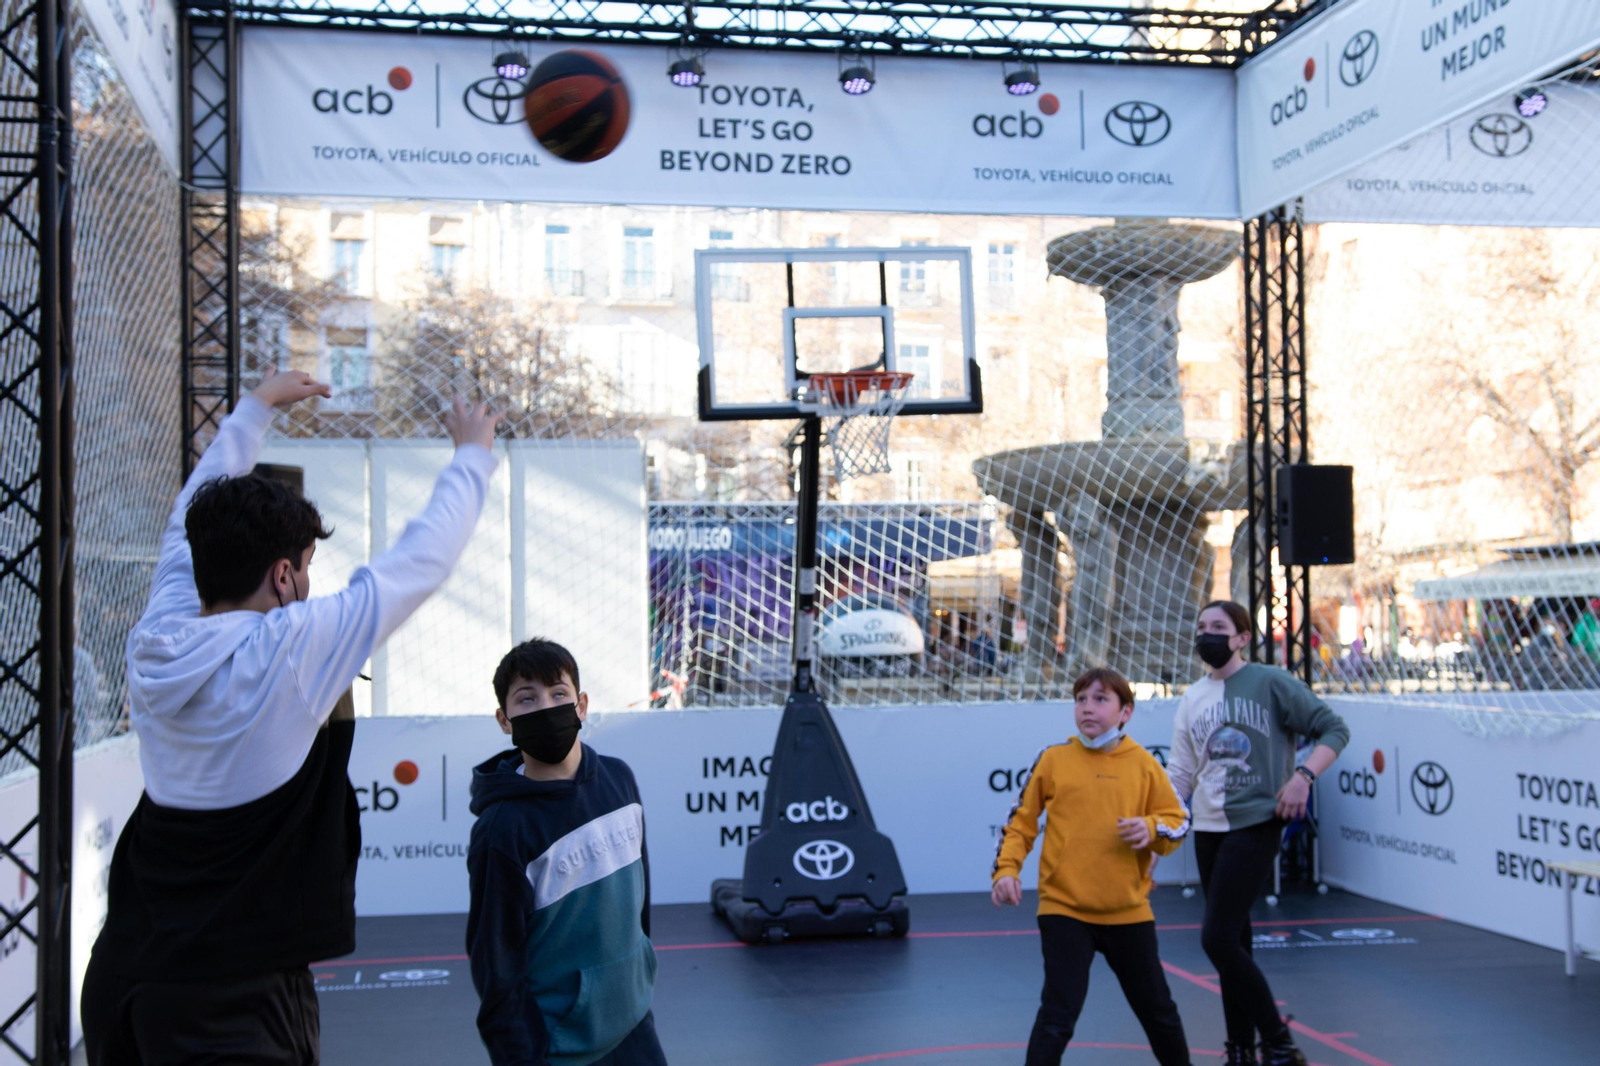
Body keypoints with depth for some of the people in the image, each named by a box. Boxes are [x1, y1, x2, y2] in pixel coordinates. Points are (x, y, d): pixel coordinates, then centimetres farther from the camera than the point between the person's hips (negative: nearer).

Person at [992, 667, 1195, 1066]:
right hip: (1063, 909, -2)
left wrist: (1152, 828, -16)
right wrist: (1006, 870, -9)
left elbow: (1178, 820, 4)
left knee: (1158, 1011, 18)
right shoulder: (1053, 760, -3)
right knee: (1057, 1016, -8)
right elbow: (1021, 821, 3)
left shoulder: (1143, 763, 0)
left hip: (1128, 911, 2)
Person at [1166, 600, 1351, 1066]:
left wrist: (1303, 776, -19)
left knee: (1216, 938, -14)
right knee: (1233, 942, 11)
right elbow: (1180, 773, 14)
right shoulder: (1193, 698, 12)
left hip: (1255, 824, -6)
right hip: (1208, 830, 6)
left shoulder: (1271, 683, -5)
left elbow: (1334, 729, -4)